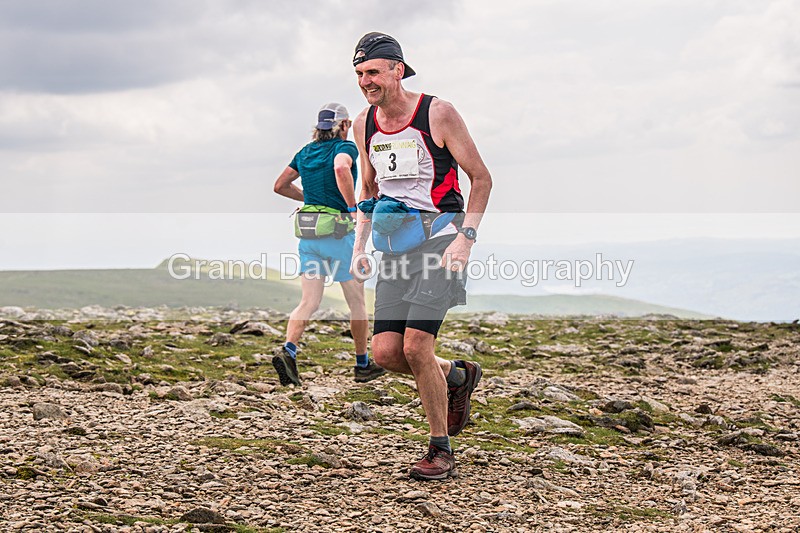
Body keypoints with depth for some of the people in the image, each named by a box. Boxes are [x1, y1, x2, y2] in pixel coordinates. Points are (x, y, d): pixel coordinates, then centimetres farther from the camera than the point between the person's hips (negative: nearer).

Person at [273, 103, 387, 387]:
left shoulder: (306, 152, 11)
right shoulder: (345, 147, -9)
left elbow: (280, 185, 16)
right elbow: (341, 167, -32)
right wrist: (352, 208, -24)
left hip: (308, 234, 6)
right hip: (338, 235, -6)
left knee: (309, 302, 1)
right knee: (357, 302, 10)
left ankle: (288, 352, -23)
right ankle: (363, 365, 20)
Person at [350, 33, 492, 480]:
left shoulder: (438, 113, -9)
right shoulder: (364, 125, 8)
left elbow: (481, 178, -4)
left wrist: (466, 238, -15)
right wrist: (360, 246, 11)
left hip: (440, 240, -6)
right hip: (395, 246, 6)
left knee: (415, 346, -17)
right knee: (385, 352, -4)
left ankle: (441, 450, -1)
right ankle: (458, 376, 25)